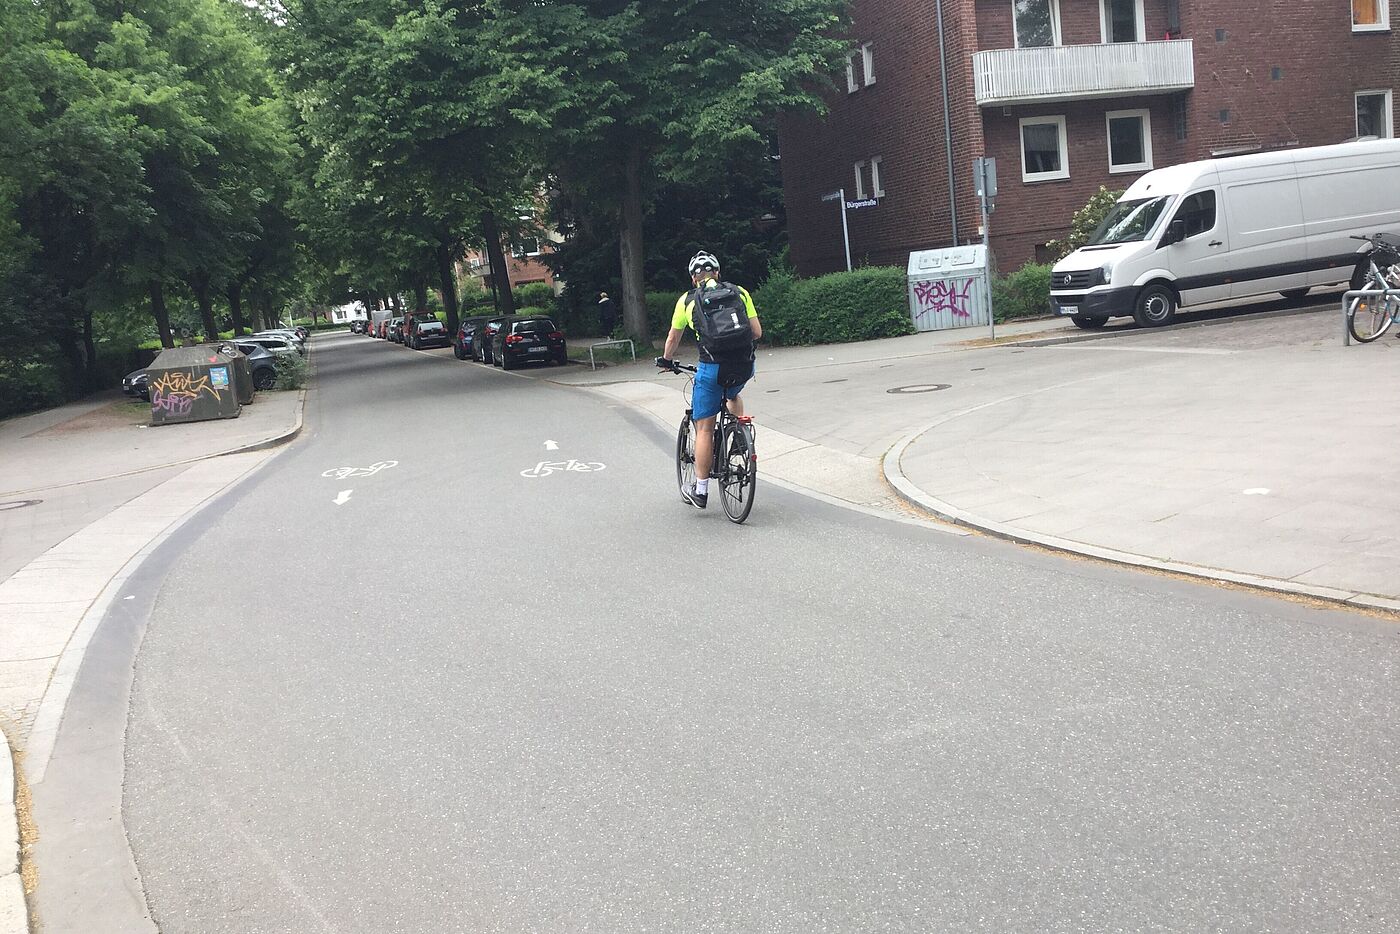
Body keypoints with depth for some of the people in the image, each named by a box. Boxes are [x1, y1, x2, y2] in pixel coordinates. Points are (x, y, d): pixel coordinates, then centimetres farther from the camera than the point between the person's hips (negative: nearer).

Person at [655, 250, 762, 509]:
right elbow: (757, 332, 12)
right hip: (744, 366, 3)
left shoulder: (688, 299, 10)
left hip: (712, 367, -3)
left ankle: (700, 491, 11)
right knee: (732, 394, 39)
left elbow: (673, 338, 20)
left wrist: (666, 361, 39)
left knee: (704, 429, 7)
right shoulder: (740, 293, 13)